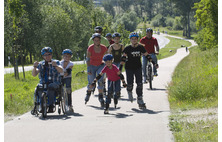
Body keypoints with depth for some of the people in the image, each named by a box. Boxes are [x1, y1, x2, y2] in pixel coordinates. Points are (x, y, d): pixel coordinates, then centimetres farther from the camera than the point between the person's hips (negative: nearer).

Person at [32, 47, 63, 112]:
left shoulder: (56, 62, 7)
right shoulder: (40, 64, 14)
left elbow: (61, 71, -11)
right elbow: (34, 74, 4)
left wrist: (55, 66, -30)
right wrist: (35, 67, -15)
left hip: (54, 83, -2)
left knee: (51, 87, -36)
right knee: (38, 87, -31)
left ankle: (51, 106, -33)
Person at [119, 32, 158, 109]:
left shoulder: (141, 47, -1)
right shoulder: (127, 48, -7)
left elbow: (146, 55, 8)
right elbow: (123, 58, -9)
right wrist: (120, 67, -17)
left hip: (138, 68, 2)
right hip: (129, 68, -2)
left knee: (139, 84, -8)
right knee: (130, 84, -6)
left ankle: (140, 99, 0)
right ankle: (129, 91, 31)